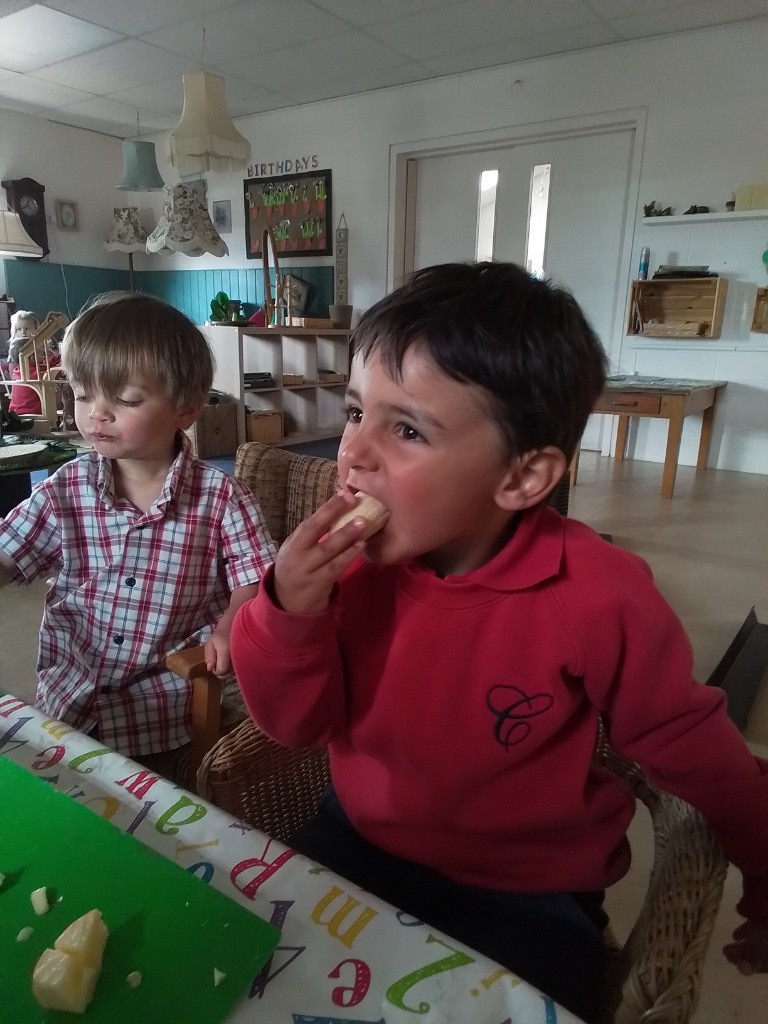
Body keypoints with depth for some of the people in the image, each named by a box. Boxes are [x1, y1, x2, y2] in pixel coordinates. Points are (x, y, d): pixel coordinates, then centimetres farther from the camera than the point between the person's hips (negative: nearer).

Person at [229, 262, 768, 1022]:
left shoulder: (598, 600, -27)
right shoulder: (358, 560, -15)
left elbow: (697, 755, -9)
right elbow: (295, 725, -7)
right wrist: (289, 613, -28)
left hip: (524, 899, -2)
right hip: (358, 844, 3)